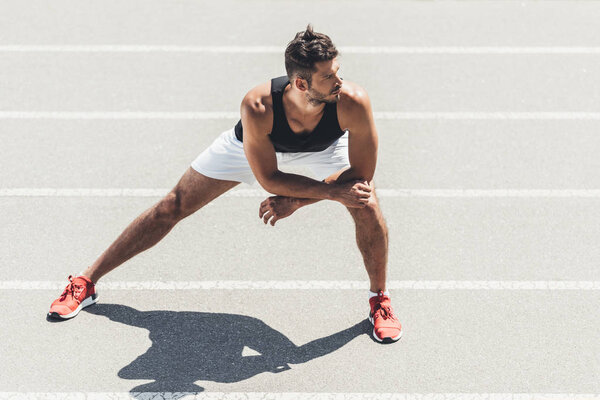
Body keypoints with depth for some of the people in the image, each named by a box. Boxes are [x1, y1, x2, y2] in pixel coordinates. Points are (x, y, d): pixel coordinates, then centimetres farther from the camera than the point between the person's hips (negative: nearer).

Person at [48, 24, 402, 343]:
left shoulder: (352, 102, -41)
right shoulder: (258, 107, -43)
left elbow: (361, 173, -28)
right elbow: (269, 179, -30)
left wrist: (296, 201, -29)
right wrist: (331, 191, -33)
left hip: (325, 144, 1)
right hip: (257, 144, -1)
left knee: (367, 206, -21)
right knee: (172, 207, 0)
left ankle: (380, 298, 9)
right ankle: (86, 283, 15)